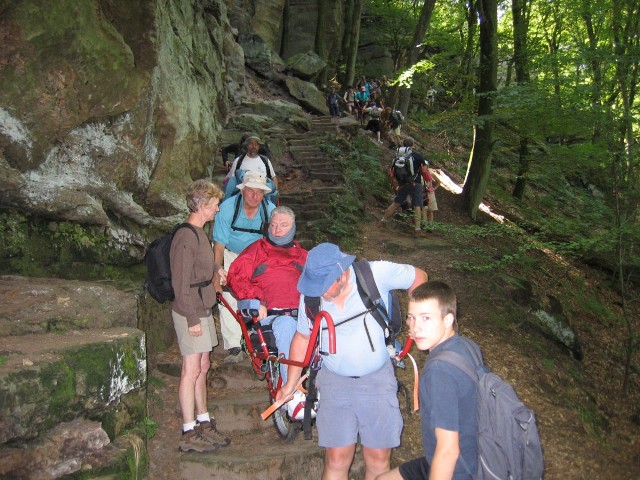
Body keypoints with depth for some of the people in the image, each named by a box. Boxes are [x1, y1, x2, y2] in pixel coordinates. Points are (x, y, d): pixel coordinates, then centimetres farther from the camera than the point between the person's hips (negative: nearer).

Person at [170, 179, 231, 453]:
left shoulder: (199, 233, 11)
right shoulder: (186, 237, -20)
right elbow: (181, 283, -21)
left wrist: (216, 268, 36)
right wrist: (192, 318, -20)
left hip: (202, 310, 10)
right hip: (191, 314, -10)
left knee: (202, 367, 15)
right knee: (192, 370, -2)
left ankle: (204, 423, 27)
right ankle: (189, 434, 8)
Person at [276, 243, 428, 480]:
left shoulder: (378, 274, -20)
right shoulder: (310, 296, -10)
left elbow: (419, 277, -2)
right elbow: (302, 338, 6)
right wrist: (291, 383, 12)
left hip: (377, 379, -1)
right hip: (335, 380, 1)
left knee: (378, 459, 6)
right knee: (337, 460, -1)